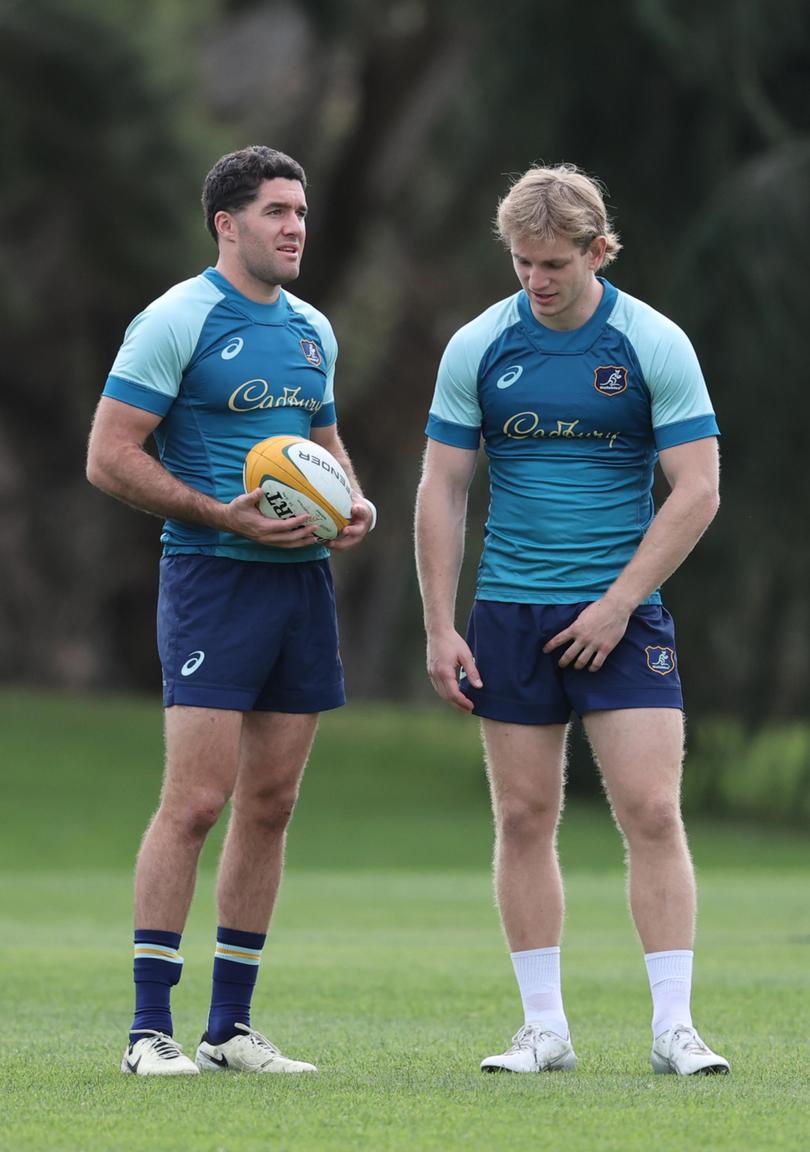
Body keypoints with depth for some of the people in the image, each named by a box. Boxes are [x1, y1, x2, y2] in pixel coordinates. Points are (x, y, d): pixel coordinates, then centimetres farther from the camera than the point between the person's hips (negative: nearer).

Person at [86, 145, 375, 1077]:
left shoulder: (311, 330, 15)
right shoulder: (177, 321, -8)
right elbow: (108, 457, -11)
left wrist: (356, 503, 6)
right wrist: (225, 515, -18)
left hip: (304, 578, 7)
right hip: (212, 579, -7)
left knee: (270, 805, 7)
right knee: (195, 799, -12)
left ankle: (231, 1026, 13)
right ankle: (149, 1030, -8)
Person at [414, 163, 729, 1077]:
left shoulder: (654, 346, -5)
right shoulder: (477, 348, 1)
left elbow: (697, 490, -6)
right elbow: (441, 489, 4)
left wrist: (616, 604, -11)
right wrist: (439, 628, -2)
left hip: (623, 615, -2)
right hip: (509, 613, 2)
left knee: (652, 812, -9)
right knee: (524, 819, 2)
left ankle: (674, 1028, -7)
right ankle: (545, 1028, 9)